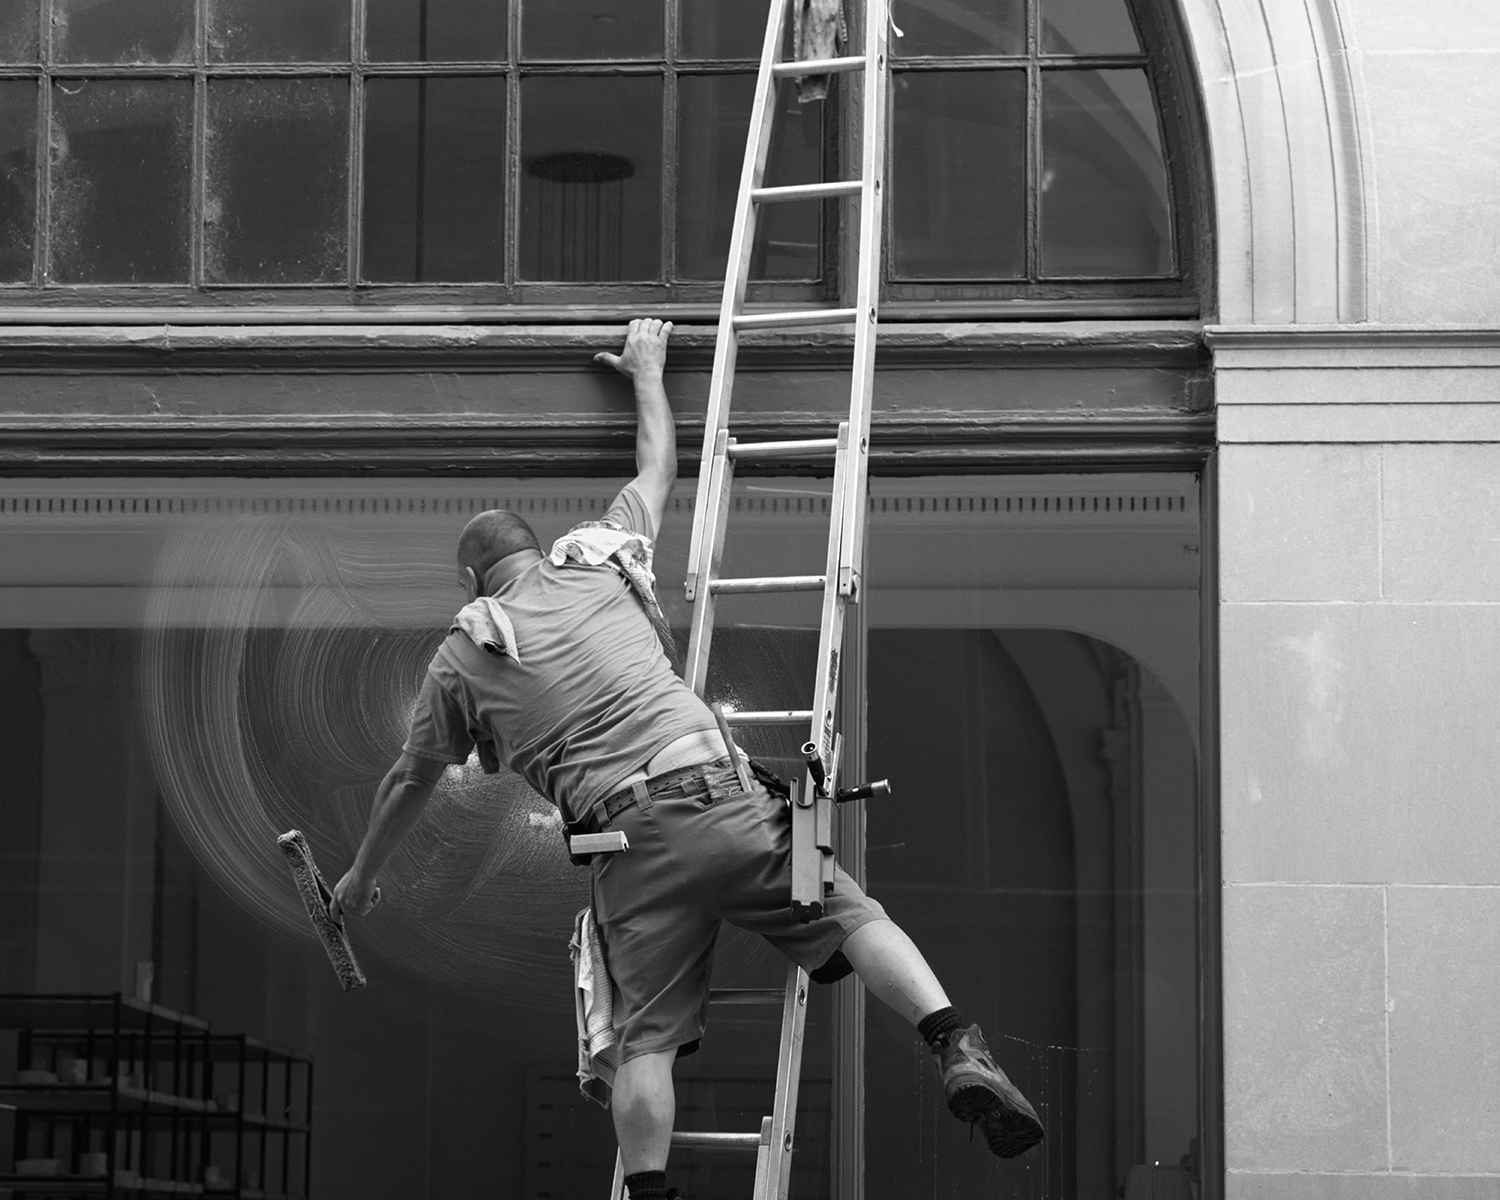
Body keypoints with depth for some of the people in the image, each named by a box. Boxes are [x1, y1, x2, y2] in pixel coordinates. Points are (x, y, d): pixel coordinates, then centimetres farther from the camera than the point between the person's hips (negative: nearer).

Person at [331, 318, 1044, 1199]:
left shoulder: (463, 656, 16)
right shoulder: (600, 561, 18)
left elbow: (411, 784, 26)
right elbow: (658, 471, 36)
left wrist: (361, 879, 41)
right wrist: (648, 372, 53)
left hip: (627, 839, -1)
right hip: (720, 794, 1)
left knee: (647, 1039, 0)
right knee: (852, 915, 2)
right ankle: (956, 1047, -20)